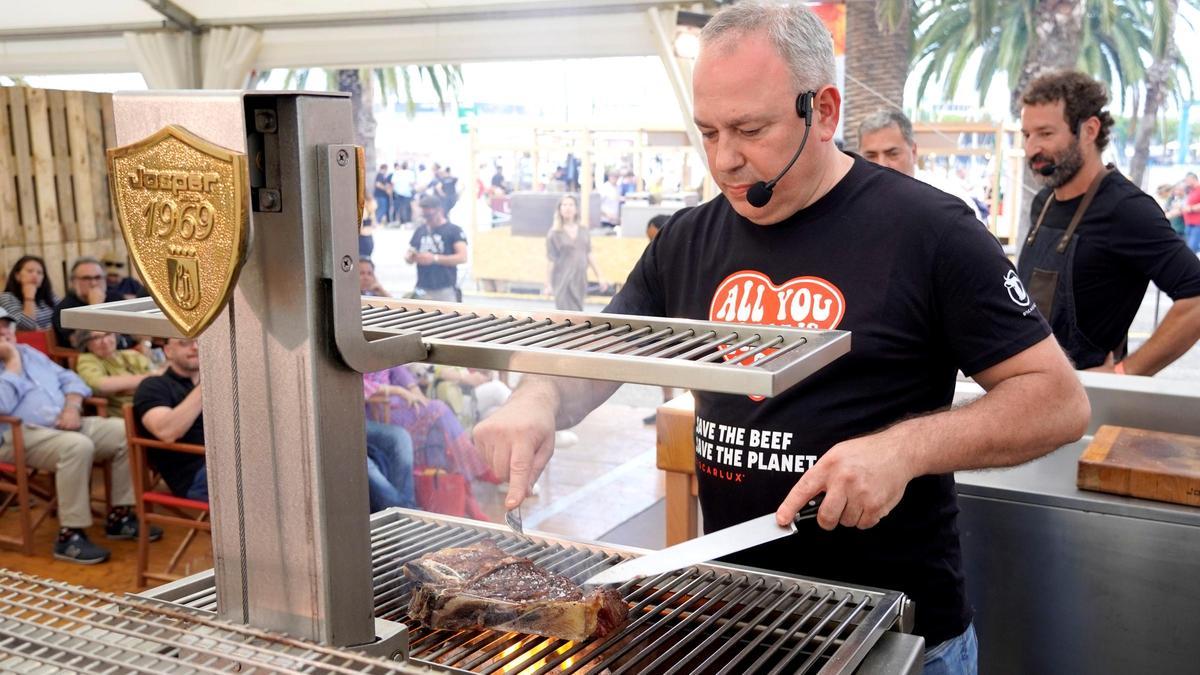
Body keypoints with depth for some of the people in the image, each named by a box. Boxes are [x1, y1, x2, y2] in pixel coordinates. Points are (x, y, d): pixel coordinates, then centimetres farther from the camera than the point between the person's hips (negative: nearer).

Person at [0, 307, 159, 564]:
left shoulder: (29, 352, 23)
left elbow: (69, 379, 19)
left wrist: (72, 406, -2)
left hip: (66, 426, 7)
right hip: (21, 436, -7)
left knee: (126, 432, -11)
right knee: (77, 445, -37)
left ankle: (120, 515, -4)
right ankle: (70, 536, -30)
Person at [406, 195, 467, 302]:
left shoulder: (454, 230, -3)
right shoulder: (420, 231, 12)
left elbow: (462, 257, -12)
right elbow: (409, 256, 19)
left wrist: (435, 258, -18)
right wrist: (410, 257, -6)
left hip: (446, 289, -5)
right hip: (423, 289, 5)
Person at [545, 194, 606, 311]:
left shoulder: (583, 231, 10)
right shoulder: (554, 234, -3)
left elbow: (589, 255, 14)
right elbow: (550, 260, -4)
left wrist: (599, 277, 12)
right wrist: (548, 284, -6)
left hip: (580, 280, 5)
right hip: (563, 280, -5)